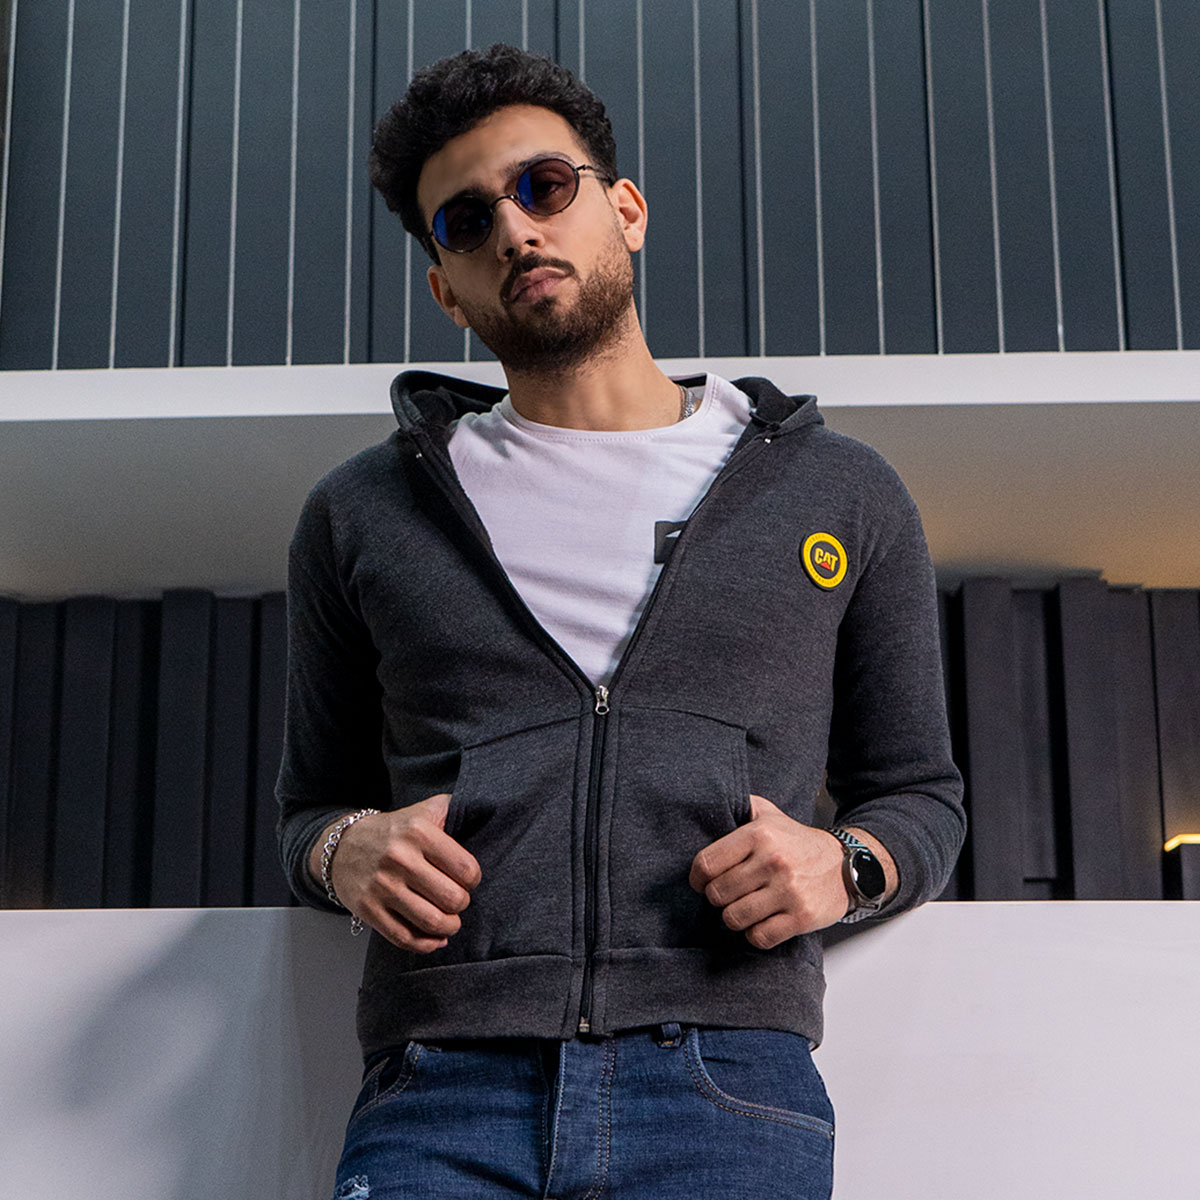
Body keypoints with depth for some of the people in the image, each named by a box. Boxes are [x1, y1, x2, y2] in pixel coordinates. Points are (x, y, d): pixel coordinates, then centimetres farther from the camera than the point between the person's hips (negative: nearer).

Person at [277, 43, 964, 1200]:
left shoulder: (840, 496, 14)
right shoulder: (360, 515, 17)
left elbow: (921, 797, 19)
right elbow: (310, 804, 22)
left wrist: (841, 864, -3)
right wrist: (348, 851, -1)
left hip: (731, 1099, 0)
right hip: (441, 1100, 1)